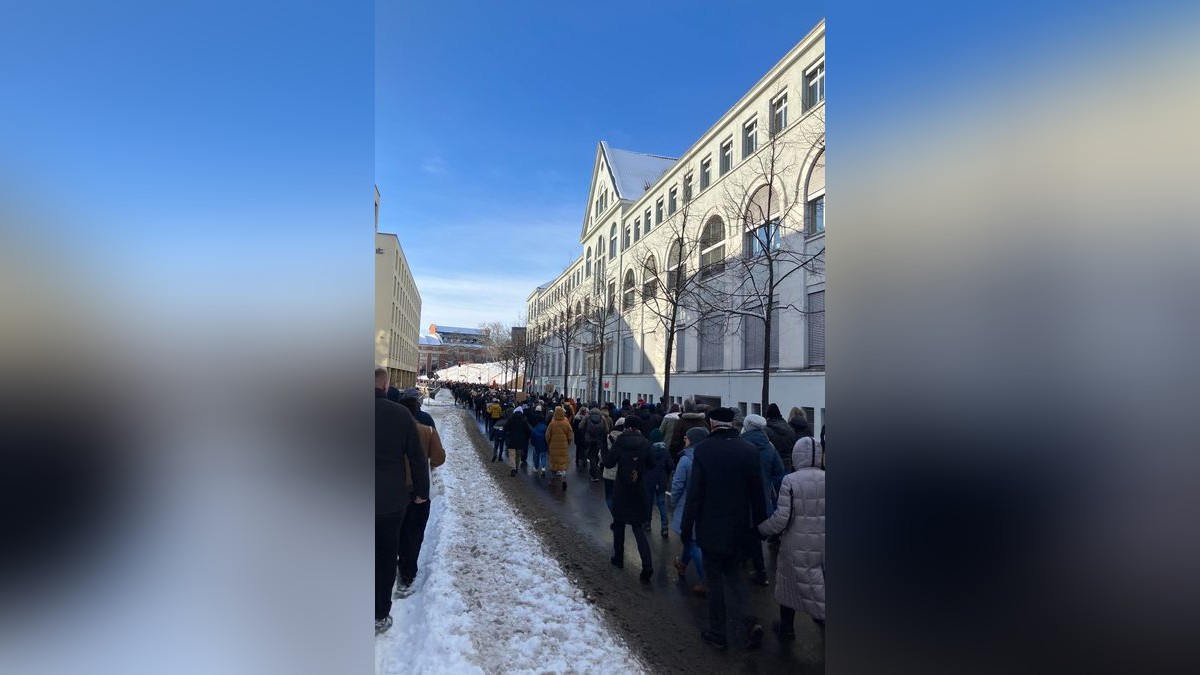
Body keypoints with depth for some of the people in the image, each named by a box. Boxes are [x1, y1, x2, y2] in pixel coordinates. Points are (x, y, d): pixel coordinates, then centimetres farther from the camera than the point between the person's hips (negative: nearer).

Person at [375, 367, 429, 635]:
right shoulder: (401, 413, -9)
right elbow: (418, 457, -6)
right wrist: (422, 491, 5)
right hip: (392, 499, 0)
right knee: (386, 557, 13)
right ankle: (380, 615, 22)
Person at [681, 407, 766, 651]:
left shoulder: (703, 450, -16)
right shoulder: (749, 450, -6)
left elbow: (694, 493, -14)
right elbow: (757, 493, 0)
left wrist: (686, 528, -5)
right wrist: (758, 525, 12)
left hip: (711, 528, -3)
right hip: (739, 528, 3)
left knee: (715, 579, 11)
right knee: (732, 573, 22)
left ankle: (718, 634, 21)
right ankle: (750, 620, 5)